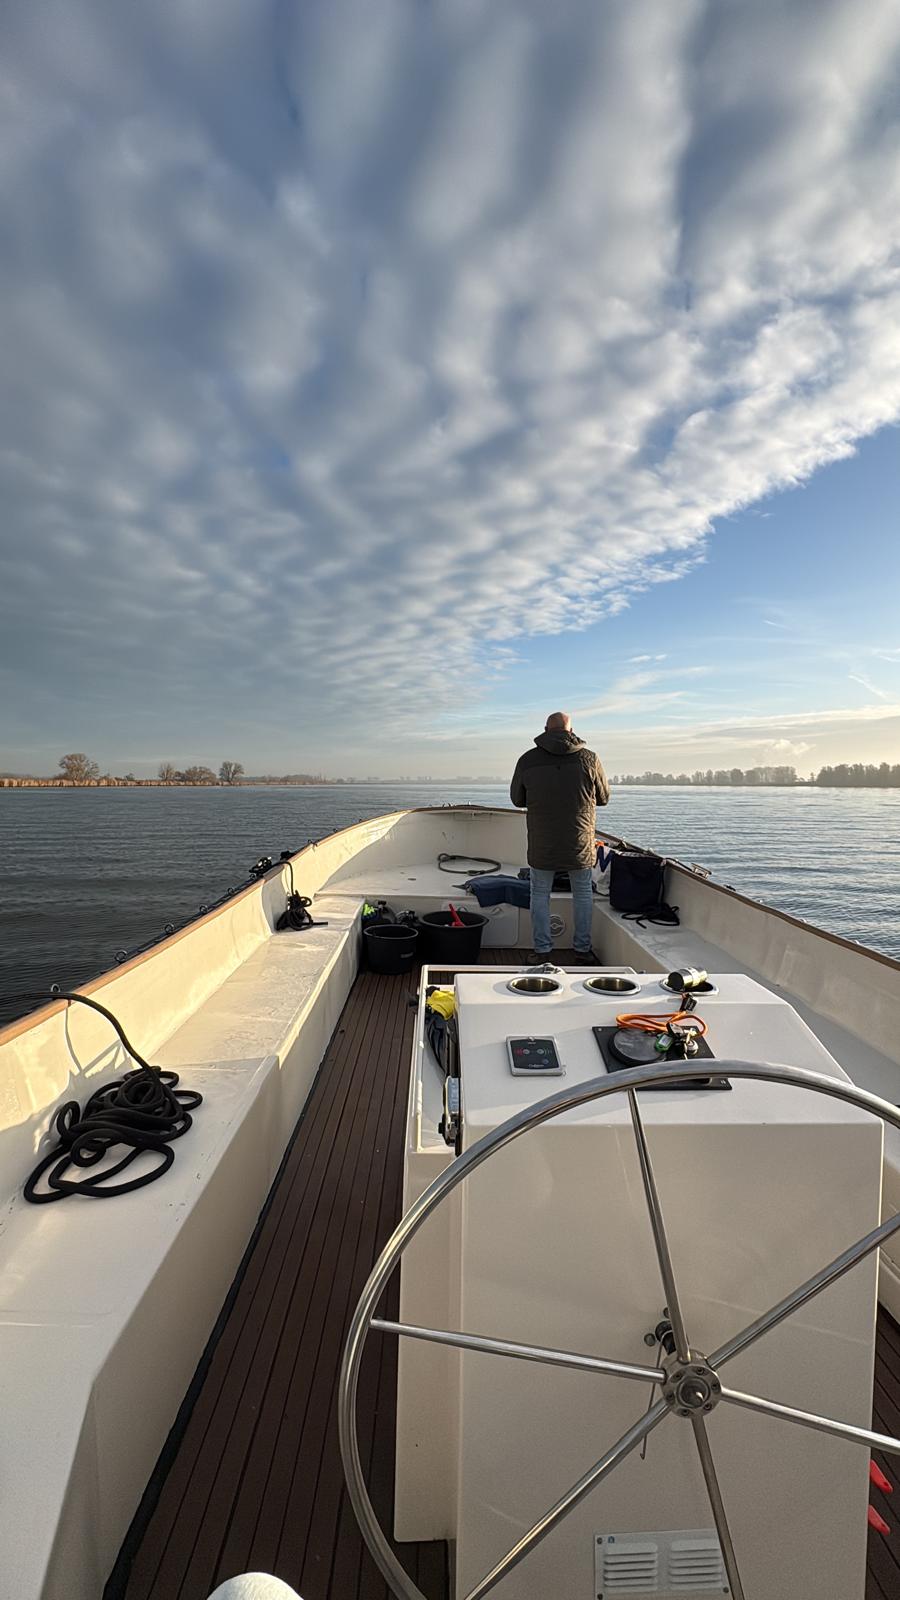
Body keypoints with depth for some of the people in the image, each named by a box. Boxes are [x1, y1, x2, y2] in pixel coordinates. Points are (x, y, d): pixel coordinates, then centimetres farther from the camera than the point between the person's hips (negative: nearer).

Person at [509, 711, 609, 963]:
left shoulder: (528, 760, -6)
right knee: (583, 893, 19)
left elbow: (517, 799, 6)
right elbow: (603, 798, 6)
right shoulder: (589, 759, -7)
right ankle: (582, 948, 25)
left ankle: (542, 950, 17)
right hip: (580, 843, 1)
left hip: (542, 844, 0)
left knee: (540, 894, 15)